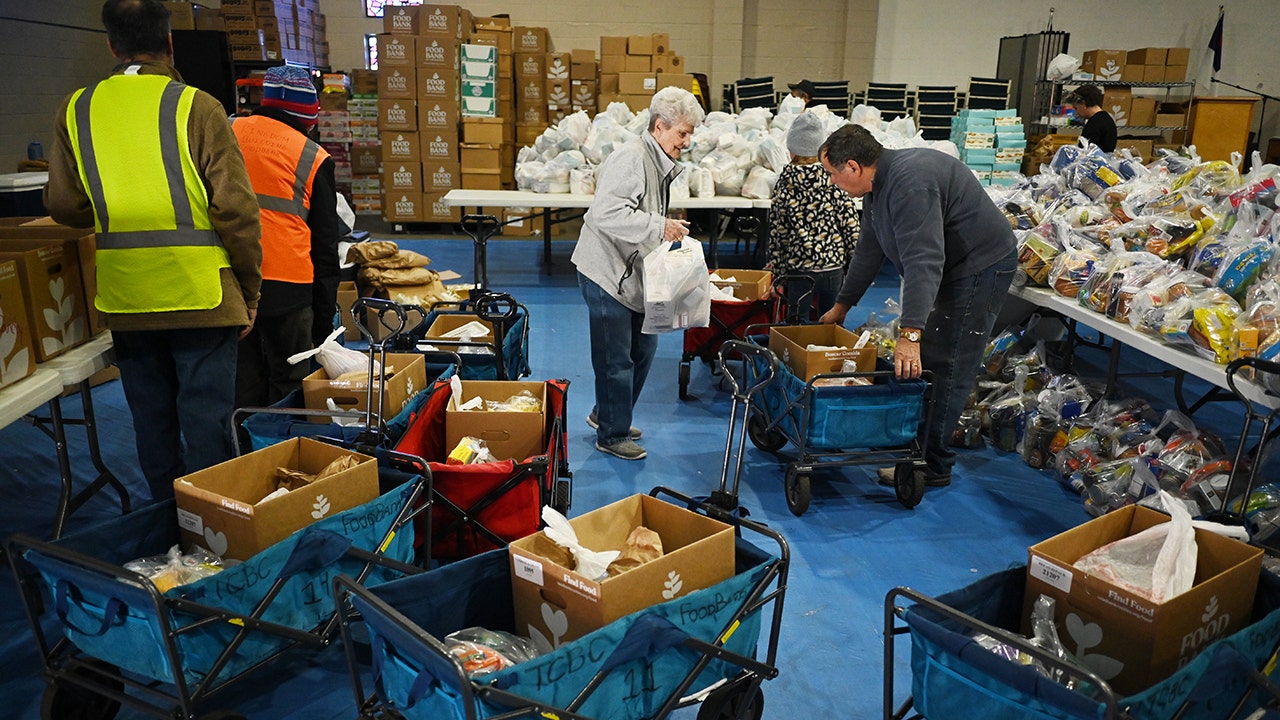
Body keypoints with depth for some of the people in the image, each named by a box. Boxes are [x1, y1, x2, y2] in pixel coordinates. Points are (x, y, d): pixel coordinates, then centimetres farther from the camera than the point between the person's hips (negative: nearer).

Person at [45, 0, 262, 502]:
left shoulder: (76, 110, 4)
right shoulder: (197, 107, -9)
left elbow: (62, 206, 6)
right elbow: (235, 210, -12)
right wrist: (250, 289, -2)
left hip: (124, 297, 4)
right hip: (199, 292, -4)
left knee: (151, 419, 17)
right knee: (206, 421, 4)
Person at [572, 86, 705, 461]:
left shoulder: (660, 164, 14)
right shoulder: (631, 159, -20)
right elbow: (606, 214, -31)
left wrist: (669, 233, 11)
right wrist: (658, 226, -30)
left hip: (633, 274, 10)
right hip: (606, 272, -10)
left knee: (643, 347, 19)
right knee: (616, 359, -1)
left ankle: (605, 414, 36)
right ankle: (612, 435, 16)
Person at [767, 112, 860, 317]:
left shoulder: (784, 183, -5)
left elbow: (778, 231, -3)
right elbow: (851, 226, -3)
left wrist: (776, 267, 5)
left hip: (798, 267, -1)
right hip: (833, 265, 1)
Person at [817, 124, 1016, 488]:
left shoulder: (909, 182, -28)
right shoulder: (879, 185, 6)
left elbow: (923, 260, -36)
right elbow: (869, 250, 18)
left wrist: (910, 334, -42)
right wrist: (841, 305, 25)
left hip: (981, 266, -10)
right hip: (953, 269, 10)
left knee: (945, 366, -8)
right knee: (922, 364, 12)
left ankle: (932, 466, 0)